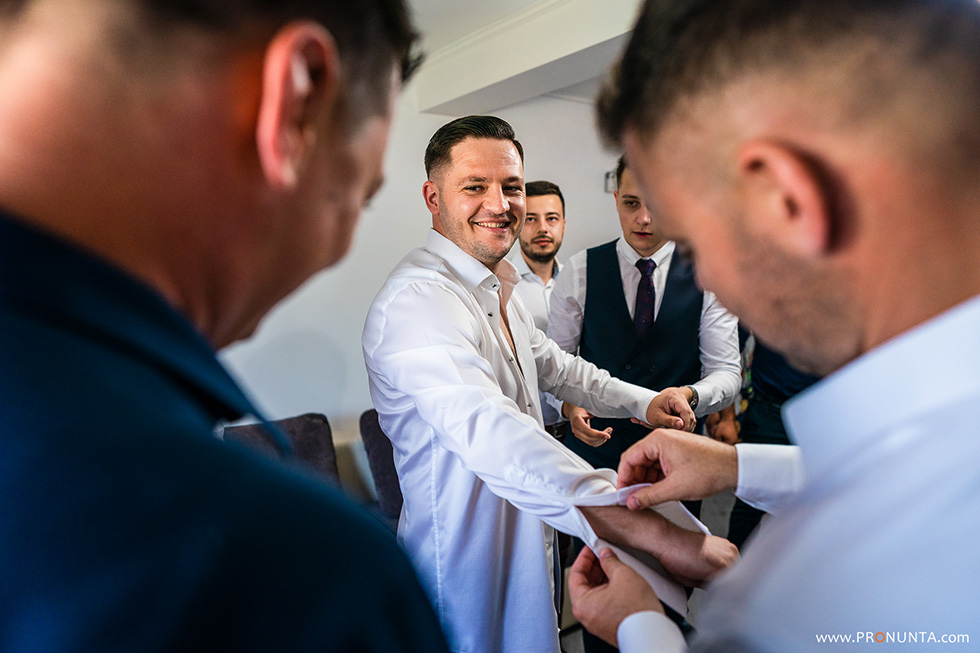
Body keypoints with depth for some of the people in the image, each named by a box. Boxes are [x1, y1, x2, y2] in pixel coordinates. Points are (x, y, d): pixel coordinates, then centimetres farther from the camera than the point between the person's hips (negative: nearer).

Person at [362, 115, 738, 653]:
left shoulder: (496, 288, 7)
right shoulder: (417, 300, -28)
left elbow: (551, 365, 19)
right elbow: (490, 433, -42)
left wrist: (642, 402, 3)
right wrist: (655, 533, -48)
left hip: (523, 540, 9)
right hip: (466, 563, -9)